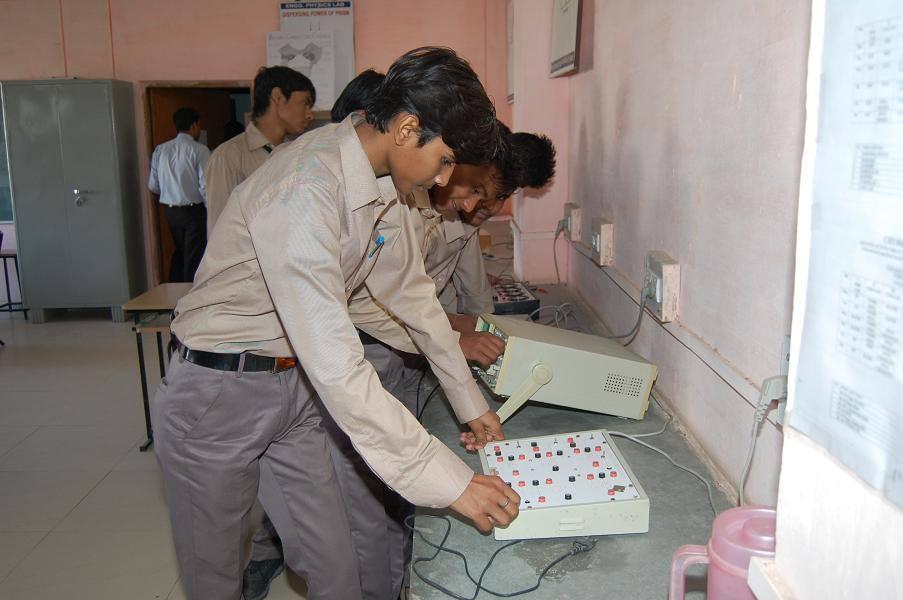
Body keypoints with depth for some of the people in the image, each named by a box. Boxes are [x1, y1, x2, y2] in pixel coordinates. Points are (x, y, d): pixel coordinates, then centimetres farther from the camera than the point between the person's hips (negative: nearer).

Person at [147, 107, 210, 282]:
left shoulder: (160, 150, 3)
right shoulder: (199, 150, -13)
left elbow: (152, 186, 5)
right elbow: (206, 186, -17)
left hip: (169, 210, 6)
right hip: (193, 210, -6)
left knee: (179, 252, 21)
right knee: (193, 257, 4)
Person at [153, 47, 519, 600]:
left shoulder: (384, 186, -3)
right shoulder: (305, 191, -31)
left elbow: (413, 295, 9)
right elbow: (334, 365, -36)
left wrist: (470, 402, 12)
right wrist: (449, 480, -33)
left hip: (294, 387, 7)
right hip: (218, 394, -7)